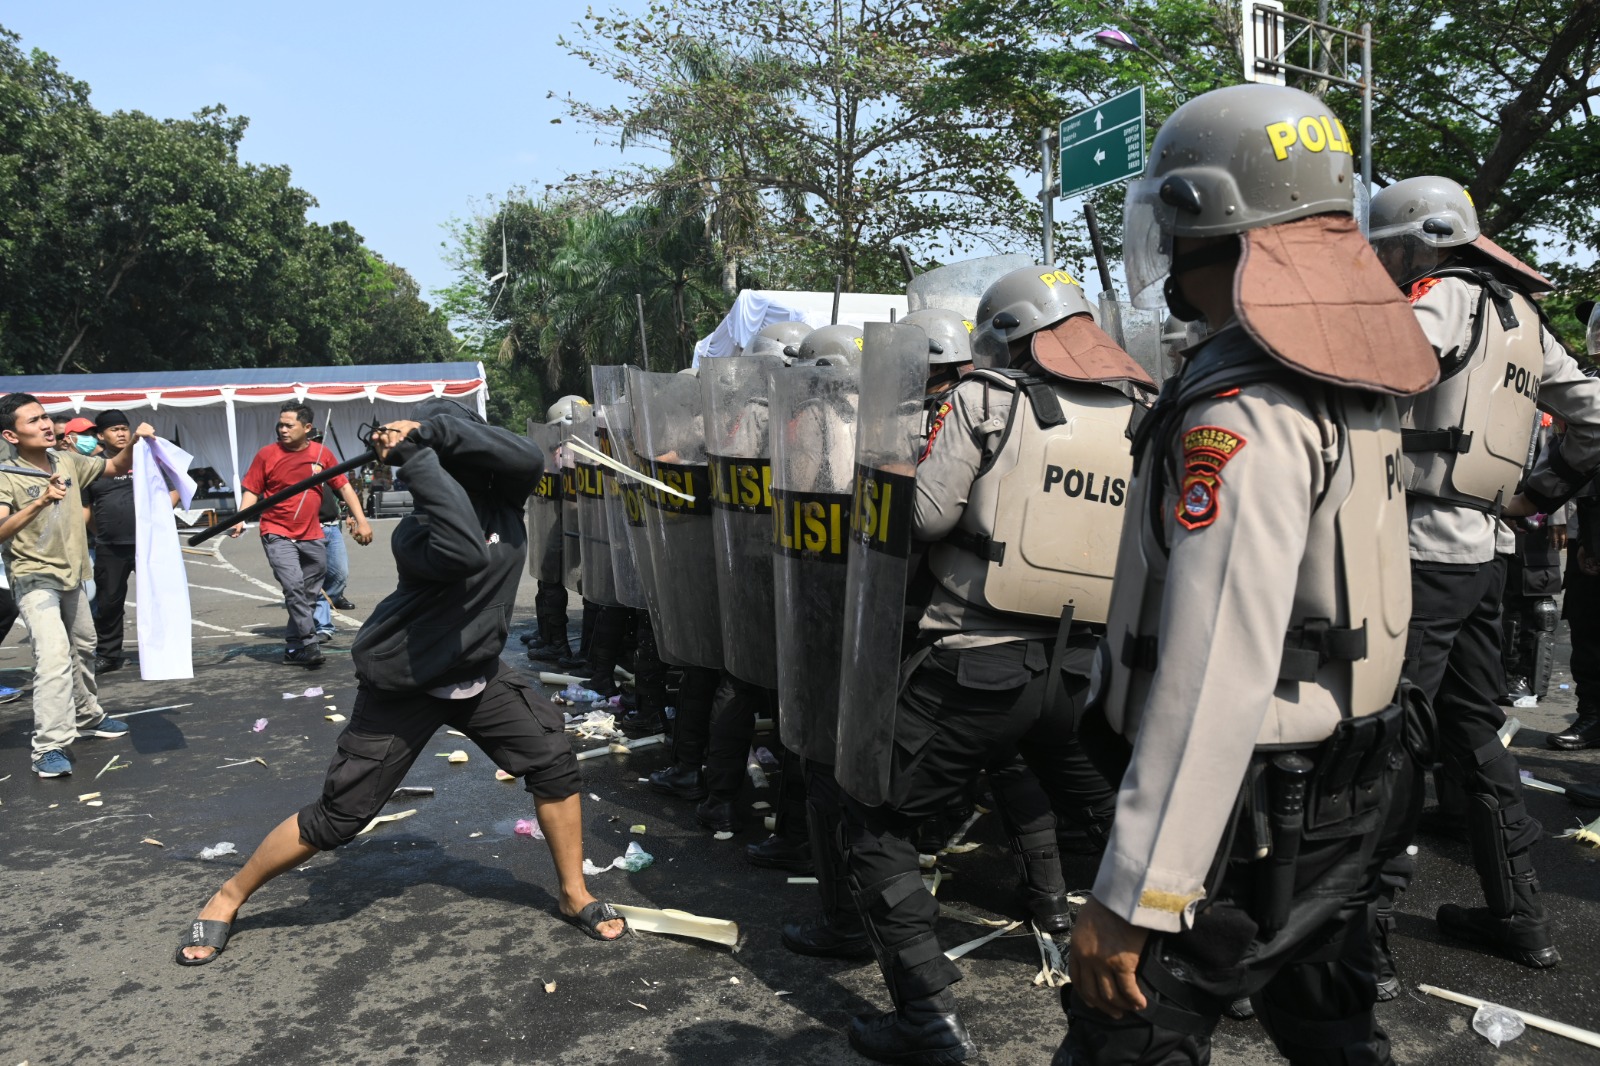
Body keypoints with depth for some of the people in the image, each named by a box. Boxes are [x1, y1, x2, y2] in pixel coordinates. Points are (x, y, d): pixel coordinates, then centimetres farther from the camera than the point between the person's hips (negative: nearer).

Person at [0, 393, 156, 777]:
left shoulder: (67, 460, -2)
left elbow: (117, 466, 12)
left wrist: (134, 442, -8)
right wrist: (39, 503, -43)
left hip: (72, 574, 7)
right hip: (34, 578, -7)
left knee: (83, 648, 21)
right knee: (54, 655, -22)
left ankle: (87, 717, 41)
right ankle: (49, 747, -19)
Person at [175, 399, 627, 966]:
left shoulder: (504, 493, -8)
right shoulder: (416, 533, -26)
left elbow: (526, 457, -31)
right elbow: (468, 552, -48)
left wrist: (430, 428, -35)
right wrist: (416, 455, -42)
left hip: (478, 672, 5)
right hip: (404, 682, -5)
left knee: (555, 763, -6)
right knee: (336, 817, 0)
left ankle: (575, 896, 12)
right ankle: (226, 901, 24)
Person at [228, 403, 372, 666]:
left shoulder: (322, 454, 1)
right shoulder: (267, 455, -3)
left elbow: (344, 487, 5)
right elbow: (251, 490, 1)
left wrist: (361, 521, -1)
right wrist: (240, 519, -14)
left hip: (312, 536, 3)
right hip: (278, 535, -3)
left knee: (310, 594, 9)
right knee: (294, 587, -19)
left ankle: (295, 648, 22)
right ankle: (310, 645, -15)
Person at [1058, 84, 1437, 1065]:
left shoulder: (1241, 414, -24)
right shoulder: (1357, 389, 7)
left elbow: (1213, 681, -28)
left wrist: (1132, 898, -23)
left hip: (1244, 817, -9)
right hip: (1352, 798, 10)